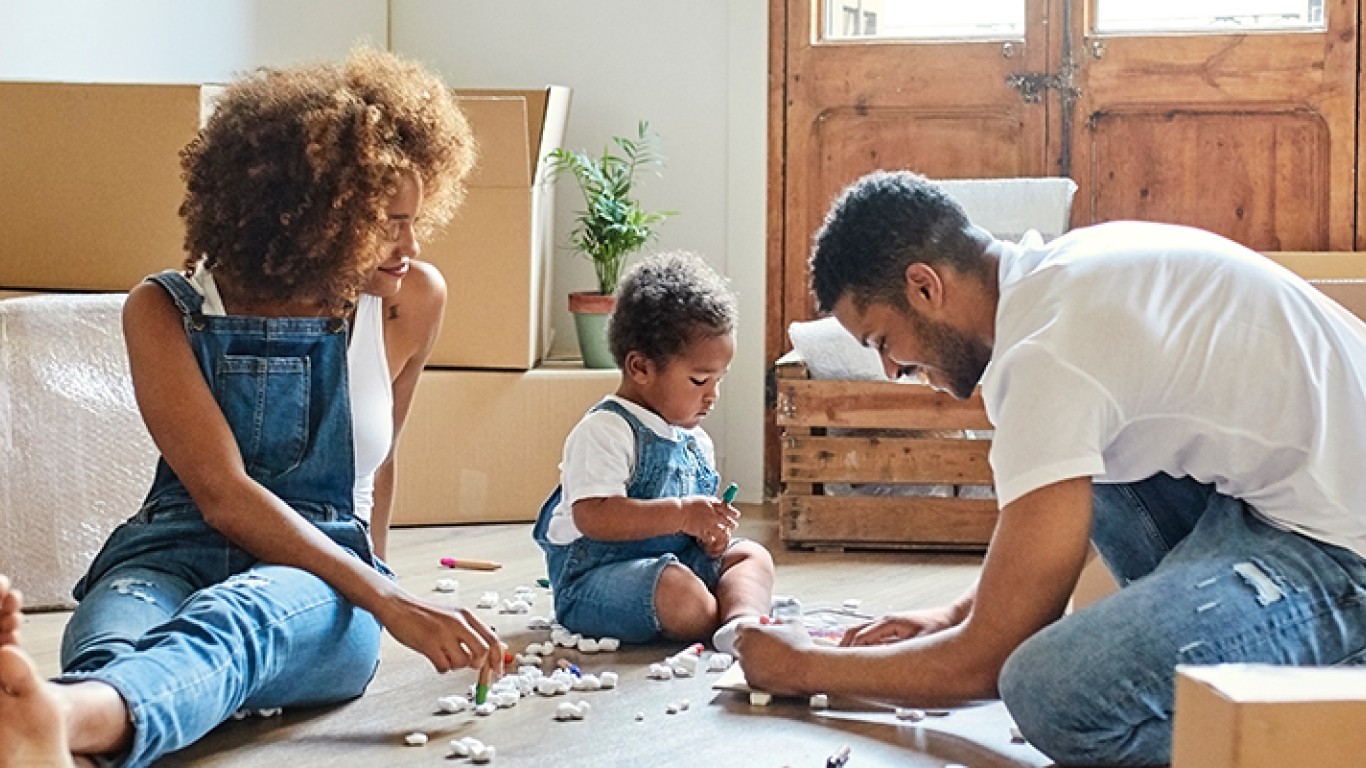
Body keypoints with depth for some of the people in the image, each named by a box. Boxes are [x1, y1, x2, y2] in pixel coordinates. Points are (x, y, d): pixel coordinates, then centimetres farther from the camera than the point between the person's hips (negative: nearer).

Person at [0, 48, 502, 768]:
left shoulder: (411, 300, 6)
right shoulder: (166, 311, -2)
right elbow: (223, 492, -13)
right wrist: (388, 603, -24)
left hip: (323, 583, 0)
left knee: (233, 616, -39)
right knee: (114, 631, -39)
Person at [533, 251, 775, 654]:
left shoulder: (696, 442, 14)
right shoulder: (604, 431, -15)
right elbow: (594, 516, -26)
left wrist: (711, 531, 1)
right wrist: (681, 513, -26)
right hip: (594, 581, -9)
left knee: (751, 555, -6)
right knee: (679, 591, -35)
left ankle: (744, 621, -31)